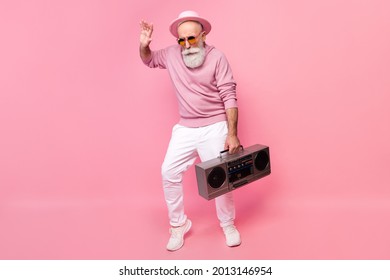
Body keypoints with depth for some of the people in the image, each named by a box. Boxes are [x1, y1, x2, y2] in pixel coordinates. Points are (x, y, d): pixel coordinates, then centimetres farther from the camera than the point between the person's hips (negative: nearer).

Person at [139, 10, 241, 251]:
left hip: (214, 128, -4)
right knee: (169, 173, -1)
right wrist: (144, 44, -3)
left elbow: (229, 98, -13)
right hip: (185, 129, 4)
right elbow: (149, 60, 21)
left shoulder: (217, 58, -11)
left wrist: (232, 134, -18)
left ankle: (228, 225, 26)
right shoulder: (171, 54, 1)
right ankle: (179, 225, 17)